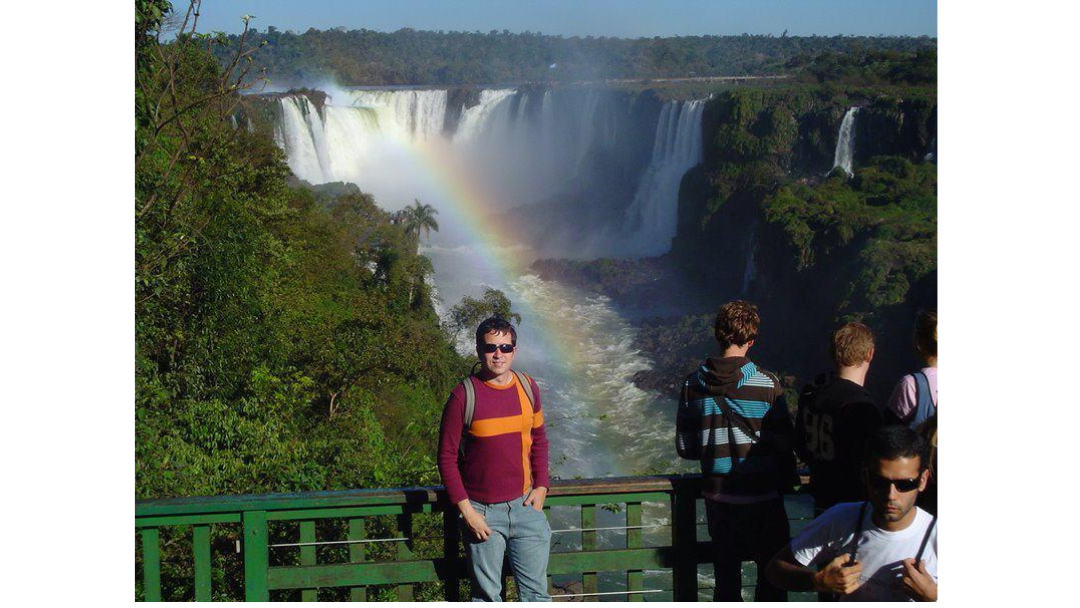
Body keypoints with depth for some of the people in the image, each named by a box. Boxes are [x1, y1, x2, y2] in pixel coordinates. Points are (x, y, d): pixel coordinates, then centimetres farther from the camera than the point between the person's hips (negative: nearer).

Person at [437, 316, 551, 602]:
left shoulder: (528, 387, 1)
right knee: (486, 595, 6)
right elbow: (447, 457, -8)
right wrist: (466, 511, -12)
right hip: (482, 511, -3)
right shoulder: (463, 396, -12)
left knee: (536, 590, 6)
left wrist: (541, 486, 3)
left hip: (525, 504, 3)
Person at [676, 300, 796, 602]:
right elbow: (785, 444, -9)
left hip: (717, 495, 3)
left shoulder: (693, 384, -4)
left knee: (726, 577, 14)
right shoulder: (767, 384, -14)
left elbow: (685, 447, 0)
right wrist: (785, 482, 10)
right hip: (762, 497, -3)